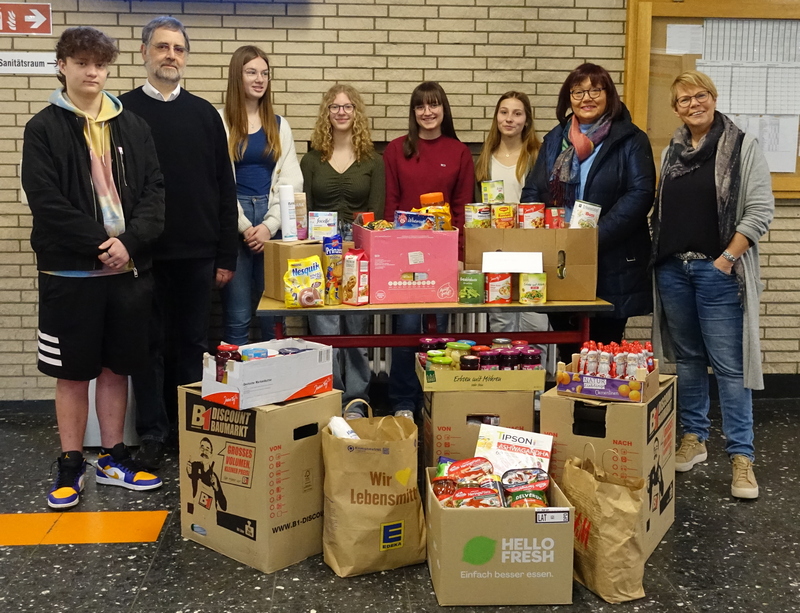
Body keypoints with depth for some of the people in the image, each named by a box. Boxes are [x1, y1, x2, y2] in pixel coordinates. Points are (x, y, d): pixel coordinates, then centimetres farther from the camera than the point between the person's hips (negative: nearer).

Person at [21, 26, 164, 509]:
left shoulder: (132, 126, 9)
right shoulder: (44, 129, 0)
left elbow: (155, 190, 2)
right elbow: (46, 201, -9)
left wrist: (129, 241, -12)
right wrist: (99, 244, -16)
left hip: (128, 267, 3)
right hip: (71, 271, -3)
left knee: (117, 365, 11)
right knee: (73, 371, 6)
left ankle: (113, 459, 24)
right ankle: (71, 465, 18)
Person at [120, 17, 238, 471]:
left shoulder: (205, 114, 8)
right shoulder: (124, 110, 3)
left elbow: (225, 189, 7)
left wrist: (226, 256, 3)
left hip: (198, 254, 2)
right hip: (143, 253, -2)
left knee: (193, 343, 9)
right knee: (151, 344, 6)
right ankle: (153, 435, 16)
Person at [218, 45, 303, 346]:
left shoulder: (279, 125, 12)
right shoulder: (220, 122, 1)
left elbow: (290, 181, 6)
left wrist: (269, 225, -6)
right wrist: (244, 226, -10)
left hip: (273, 226, 3)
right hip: (233, 224, -3)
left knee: (274, 314, 4)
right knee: (237, 316, 0)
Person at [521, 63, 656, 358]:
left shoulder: (630, 140, -1)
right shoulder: (555, 139, 14)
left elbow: (640, 194, -12)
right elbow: (532, 191, 11)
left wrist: (597, 237, -22)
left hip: (611, 266, -4)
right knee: (566, 352, 12)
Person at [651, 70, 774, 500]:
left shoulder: (743, 147, -3)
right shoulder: (673, 151, 13)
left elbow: (760, 211, -8)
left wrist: (727, 259, -14)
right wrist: (657, 253, 8)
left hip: (718, 270, -5)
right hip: (673, 268, 5)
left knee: (728, 364, -5)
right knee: (687, 358, 13)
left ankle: (741, 457, 3)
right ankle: (693, 438, 25)